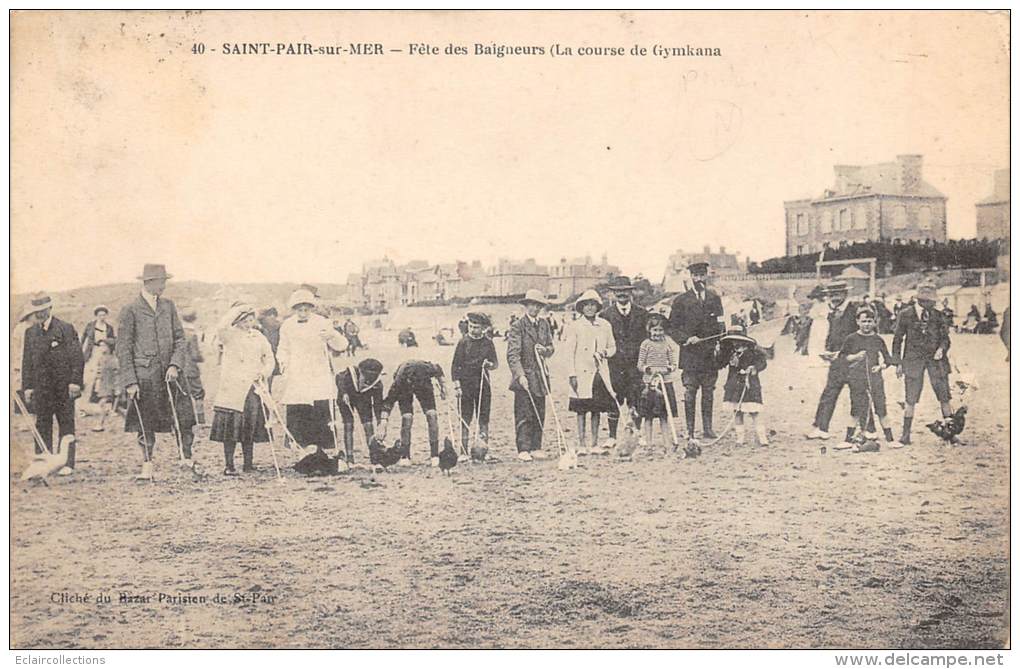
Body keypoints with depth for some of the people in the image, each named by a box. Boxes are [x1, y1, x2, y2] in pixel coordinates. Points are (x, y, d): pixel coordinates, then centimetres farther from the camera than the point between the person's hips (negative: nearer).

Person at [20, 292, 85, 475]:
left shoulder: (66, 328, -2)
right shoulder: (30, 332, 11)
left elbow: (77, 357, -4)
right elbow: (27, 361, 13)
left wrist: (75, 382, -10)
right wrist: (27, 386, 6)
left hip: (64, 387, -4)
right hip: (41, 388, 4)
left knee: (66, 425, 1)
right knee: (42, 426, 3)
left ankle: (67, 464, 5)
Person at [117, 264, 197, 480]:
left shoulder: (168, 306, 11)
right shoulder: (130, 310, -4)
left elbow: (180, 338, 10)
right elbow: (123, 348, -4)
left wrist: (175, 365, -7)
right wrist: (130, 381, -10)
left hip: (168, 373, 4)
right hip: (143, 375, -4)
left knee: (183, 417, -2)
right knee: (145, 425, 3)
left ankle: (186, 458, 10)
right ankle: (147, 467, 12)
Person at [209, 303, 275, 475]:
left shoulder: (259, 337, 15)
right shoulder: (230, 335, 1)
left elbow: (270, 358, 17)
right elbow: (220, 329, -23)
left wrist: (264, 373, -1)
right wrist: (237, 311, -20)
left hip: (254, 388, 4)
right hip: (233, 389, -4)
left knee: (251, 427, 6)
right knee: (230, 427, -5)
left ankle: (248, 463, 15)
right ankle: (228, 465, 0)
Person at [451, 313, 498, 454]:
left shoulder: (488, 343, 7)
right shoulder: (463, 341, 0)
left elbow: (495, 363, 11)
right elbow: (455, 365, 0)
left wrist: (491, 364, -14)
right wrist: (456, 385, -7)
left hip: (483, 385, 2)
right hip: (466, 385, -2)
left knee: (484, 419, 3)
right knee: (465, 420, -2)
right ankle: (464, 451, 2)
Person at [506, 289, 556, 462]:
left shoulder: (544, 324, 12)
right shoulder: (517, 325, -6)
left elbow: (551, 347, 19)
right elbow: (512, 354, -13)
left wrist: (545, 350, -5)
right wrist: (520, 375, -23)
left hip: (540, 376, 6)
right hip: (524, 376, -6)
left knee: (539, 415, 7)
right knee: (523, 415, -5)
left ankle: (536, 448, 14)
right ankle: (523, 449, 0)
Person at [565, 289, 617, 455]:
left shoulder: (605, 325, 8)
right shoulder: (575, 326, -2)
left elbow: (612, 347, 17)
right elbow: (569, 351, -4)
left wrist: (605, 352, -7)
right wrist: (572, 375, -10)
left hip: (600, 373, 3)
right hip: (582, 374, -3)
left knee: (597, 409, 7)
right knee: (581, 410, -1)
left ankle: (595, 444, 15)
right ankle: (581, 445, 4)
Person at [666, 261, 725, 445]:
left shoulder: (715, 298, 12)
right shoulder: (681, 300, 2)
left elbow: (720, 324, 16)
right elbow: (671, 328, 1)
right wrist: (687, 338, -13)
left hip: (710, 354, 3)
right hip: (690, 354, -3)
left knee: (708, 393, 7)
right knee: (690, 393, -5)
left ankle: (707, 429, 14)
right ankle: (690, 432, -3)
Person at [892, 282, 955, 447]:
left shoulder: (937, 315, 8)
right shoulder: (905, 315, 2)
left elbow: (945, 337, 11)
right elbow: (897, 340, 6)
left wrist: (941, 348, -11)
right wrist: (898, 362, 1)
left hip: (936, 359, 2)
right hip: (913, 359, -2)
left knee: (944, 397, -1)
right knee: (910, 400, -2)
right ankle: (906, 434, 7)